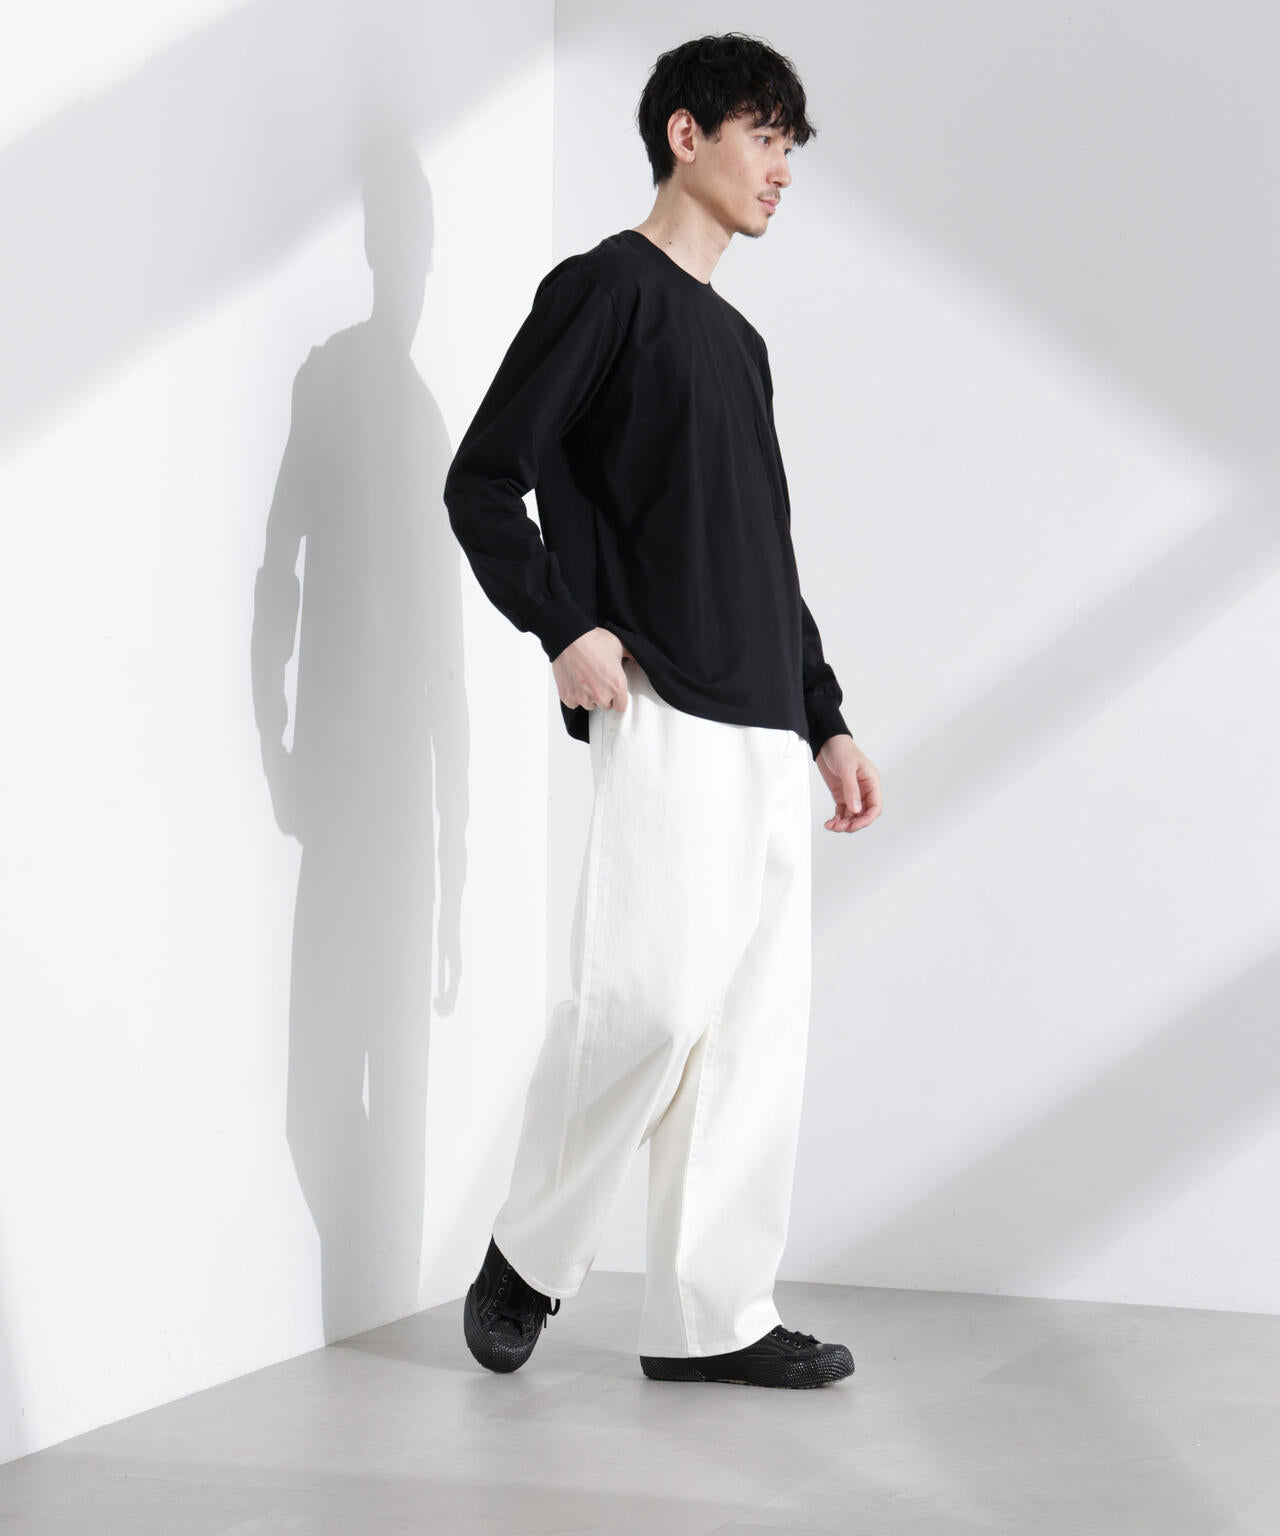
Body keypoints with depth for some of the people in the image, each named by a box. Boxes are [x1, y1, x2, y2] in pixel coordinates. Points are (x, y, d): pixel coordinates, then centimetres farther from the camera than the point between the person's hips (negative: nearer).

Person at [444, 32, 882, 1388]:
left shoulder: (737, 339, 23)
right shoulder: (603, 290, 0)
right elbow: (482, 481, -7)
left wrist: (825, 717, 22)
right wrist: (565, 626, -19)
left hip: (764, 727, 8)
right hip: (660, 714, -8)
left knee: (756, 1019, 4)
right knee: (653, 995, -15)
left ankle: (709, 1315, 9)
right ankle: (529, 1254, 7)